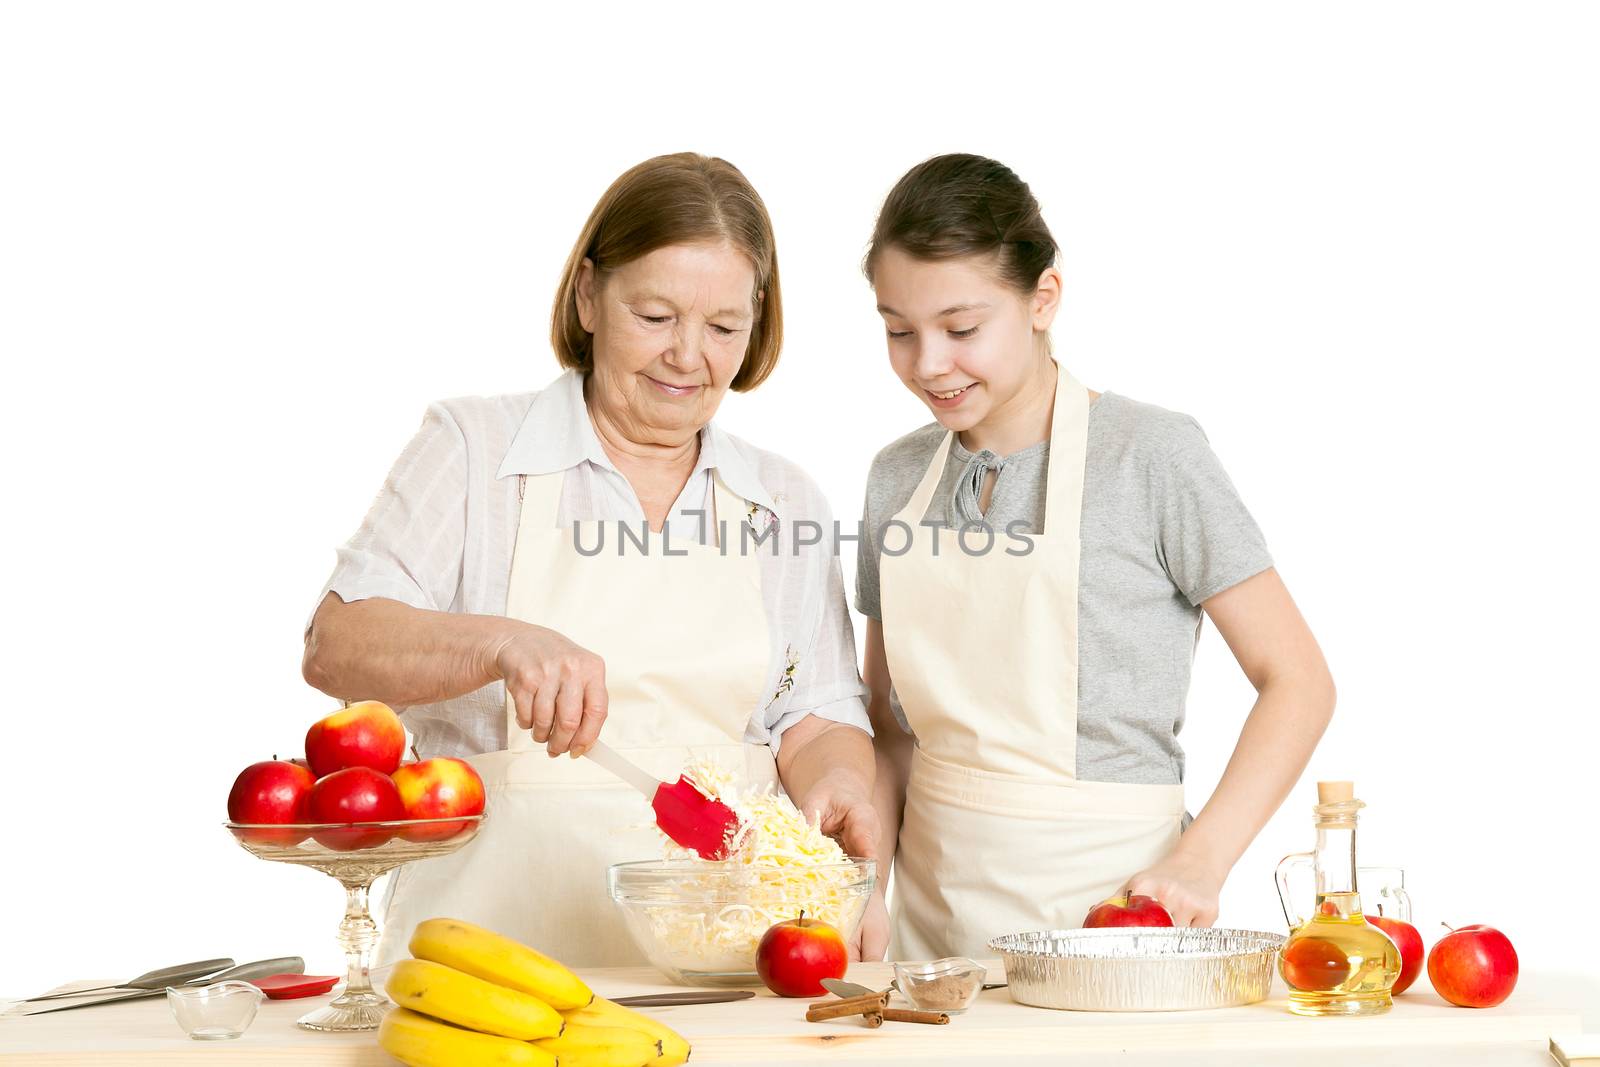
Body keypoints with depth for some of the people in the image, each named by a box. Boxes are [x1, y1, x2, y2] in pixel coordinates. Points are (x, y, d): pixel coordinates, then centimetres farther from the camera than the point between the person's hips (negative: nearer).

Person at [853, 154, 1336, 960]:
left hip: (1106, 896, -4)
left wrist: (1196, 865, -16)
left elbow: (1296, 682, -6)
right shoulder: (897, 478, 8)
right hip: (936, 904, 4)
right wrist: (866, 885, 0)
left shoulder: (1151, 455, -7)